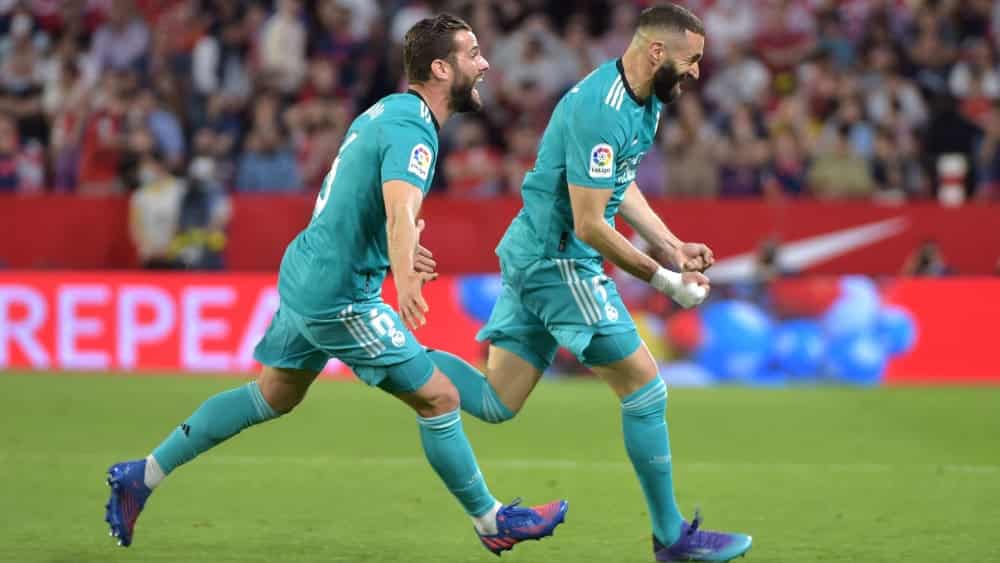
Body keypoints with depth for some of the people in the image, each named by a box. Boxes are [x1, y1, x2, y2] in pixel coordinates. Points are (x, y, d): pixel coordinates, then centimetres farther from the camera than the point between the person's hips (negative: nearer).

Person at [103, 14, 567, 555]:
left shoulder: (387, 110, 9)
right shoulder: (412, 129, -21)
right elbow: (401, 209, -41)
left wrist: (399, 254, 32)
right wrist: (404, 279, -57)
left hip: (304, 273, 10)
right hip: (340, 296, -10)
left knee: (272, 397, 21)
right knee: (438, 398, -1)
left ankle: (141, 475, 24)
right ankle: (493, 521, 13)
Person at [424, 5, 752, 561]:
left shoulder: (645, 100, 8)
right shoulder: (602, 113, -24)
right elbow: (589, 225, -23)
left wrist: (672, 246, 13)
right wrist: (660, 277, -16)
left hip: (532, 257, 10)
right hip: (559, 260, -10)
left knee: (495, 403, 9)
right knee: (646, 388, -2)